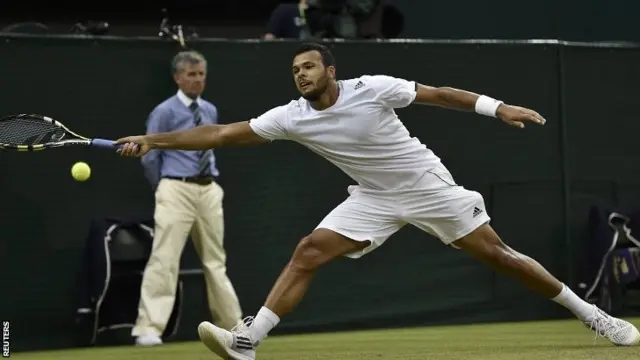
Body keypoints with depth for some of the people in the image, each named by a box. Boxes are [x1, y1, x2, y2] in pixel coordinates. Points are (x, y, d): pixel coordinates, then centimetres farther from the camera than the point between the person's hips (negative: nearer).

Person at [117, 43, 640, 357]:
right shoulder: (291, 117, -10)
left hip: (428, 184, -3)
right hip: (374, 198, 3)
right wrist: (154, 140, -16)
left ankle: (589, 313, 7)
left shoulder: (371, 89, -19)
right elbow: (223, 133, -11)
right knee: (308, 252, -13)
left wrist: (498, 108, -18)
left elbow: (437, 94, -11)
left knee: (496, 254, -5)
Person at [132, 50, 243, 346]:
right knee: (164, 260, -12)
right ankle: (148, 329, -13)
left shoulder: (210, 111, 13)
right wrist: (166, 189, 5)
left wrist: (212, 179, 14)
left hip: (209, 191, 6)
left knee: (215, 260, 14)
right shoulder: (165, 112, -6)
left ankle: (232, 324, 22)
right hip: (177, 190, -6)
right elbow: (150, 158, -3)